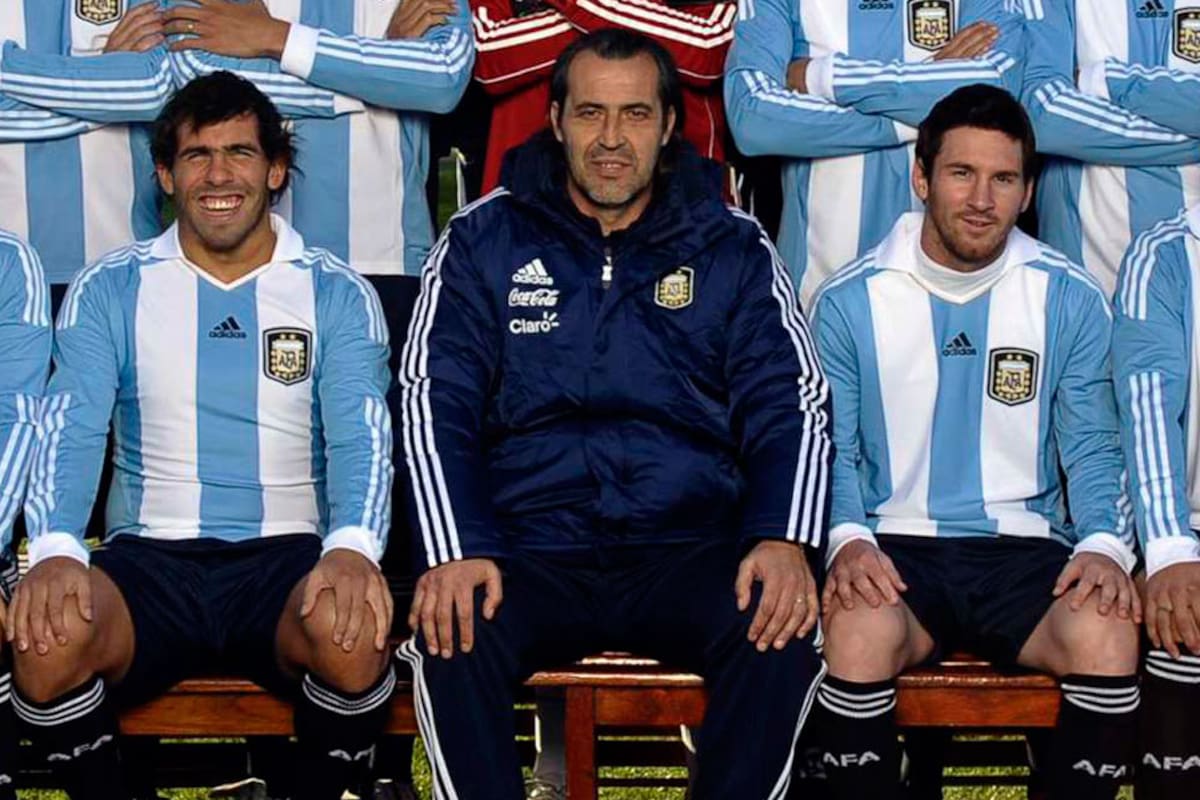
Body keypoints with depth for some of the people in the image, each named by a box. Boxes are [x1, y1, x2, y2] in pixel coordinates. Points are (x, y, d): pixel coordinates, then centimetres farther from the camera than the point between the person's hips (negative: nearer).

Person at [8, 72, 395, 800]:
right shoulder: (109, 290, 8)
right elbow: (69, 431, -3)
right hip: (150, 557, 1)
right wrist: (55, 550, -25)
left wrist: (354, 547, -29)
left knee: (352, 630, -35)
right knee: (48, 636, -32)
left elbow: (361, 435, -6)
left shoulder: (338, 295, 6)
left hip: (289, 554, 0)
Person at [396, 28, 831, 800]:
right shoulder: (483, 240, 8)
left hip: (690, 549, 1)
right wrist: (455, 552, -16)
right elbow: (435, 404, 1)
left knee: (785, 632, -29)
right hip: (529, 549, 0)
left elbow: (792, 407, 4)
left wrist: (783, 539, -16)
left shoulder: (734, 248, 9)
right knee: (450, 633, -31)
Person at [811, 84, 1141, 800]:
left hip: (1026, 549, 1)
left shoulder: (1072, 301, 6)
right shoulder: (850, 301, 3)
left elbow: (1092, 450, 8)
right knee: (859, 632, -35)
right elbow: (831, 450, 4)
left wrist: (1105, 545, -11)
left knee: (1108, 635, -31)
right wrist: (846, 537, -16)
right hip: (896, 550, -1)